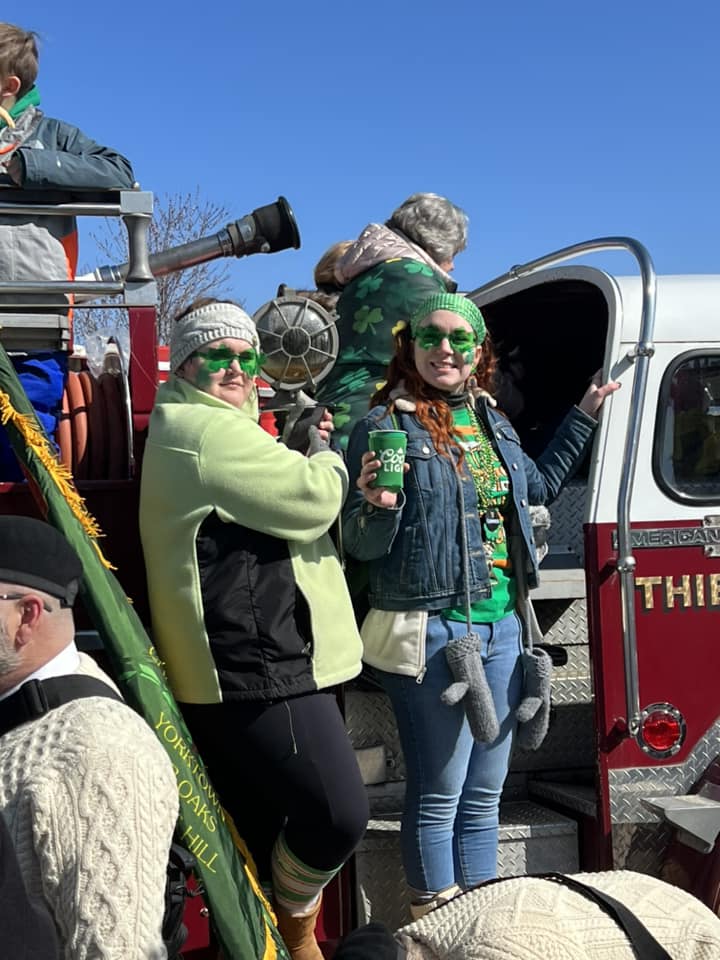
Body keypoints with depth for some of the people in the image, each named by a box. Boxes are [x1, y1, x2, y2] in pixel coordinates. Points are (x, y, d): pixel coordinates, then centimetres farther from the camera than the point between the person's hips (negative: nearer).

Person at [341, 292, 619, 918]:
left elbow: (538, 484, 29)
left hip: (502, 627, 6)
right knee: (440, 792, 1)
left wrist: (584, 417, 29)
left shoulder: (491, 421, 10)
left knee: (485, 790, 15)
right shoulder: (385, 425, -8)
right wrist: (377, 507, -29)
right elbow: (361, 546, -8)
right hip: (430, 632, -6)